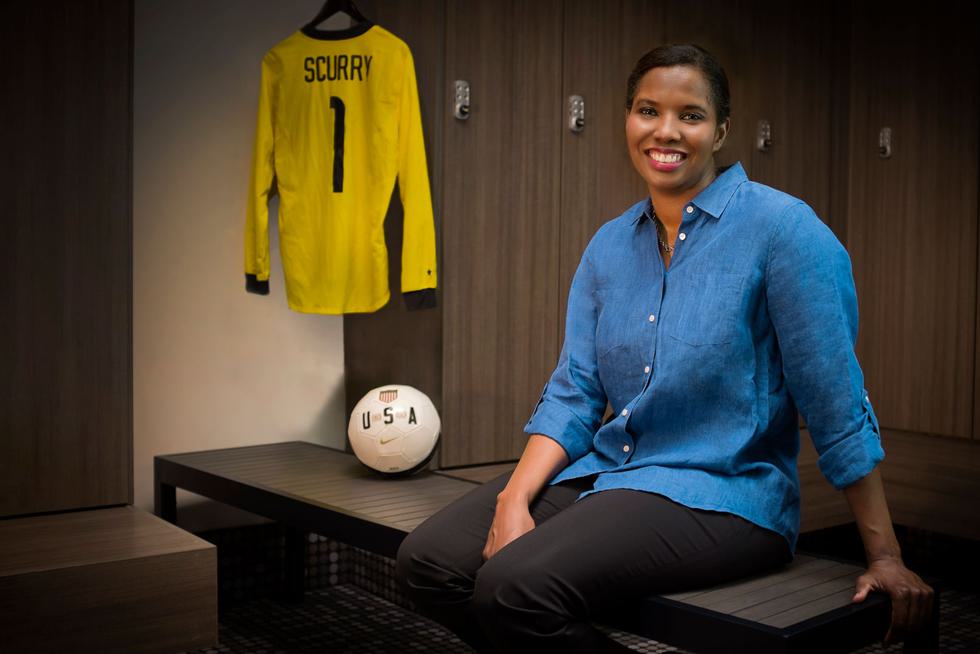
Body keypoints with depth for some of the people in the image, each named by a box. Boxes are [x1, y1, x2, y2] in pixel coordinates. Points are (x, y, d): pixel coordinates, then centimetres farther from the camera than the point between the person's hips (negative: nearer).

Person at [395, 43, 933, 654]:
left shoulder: (780, 226, -11)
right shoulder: (610, 246, 8)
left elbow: (838, 405, -11)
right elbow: (573, 392, 4)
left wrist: (886, 557, -7)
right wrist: (515, 498, -12)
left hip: (723, 495, -6)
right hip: (607, 468, 6)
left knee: (514, 587, -28)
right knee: (427, 561, -11)